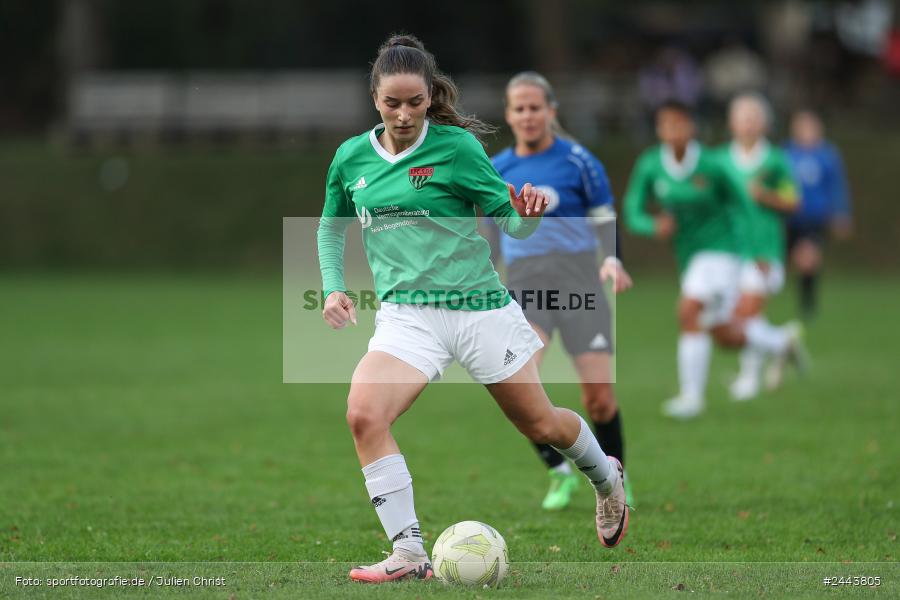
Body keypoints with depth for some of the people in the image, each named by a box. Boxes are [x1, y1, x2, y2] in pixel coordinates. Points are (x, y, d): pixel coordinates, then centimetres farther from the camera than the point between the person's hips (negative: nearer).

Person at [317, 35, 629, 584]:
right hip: (405, 313, 2)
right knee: (364, 414, -24)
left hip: (479, 306, -2)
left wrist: (527, 215, -25)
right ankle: (409, 555, -18)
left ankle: (607, 478, 46)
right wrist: (334, 287, 6)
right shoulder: (351, 158, 3)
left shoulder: (456, 147, -7)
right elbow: (331, 227, 21)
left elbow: (509, 220, -2)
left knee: (539, 424, 11)